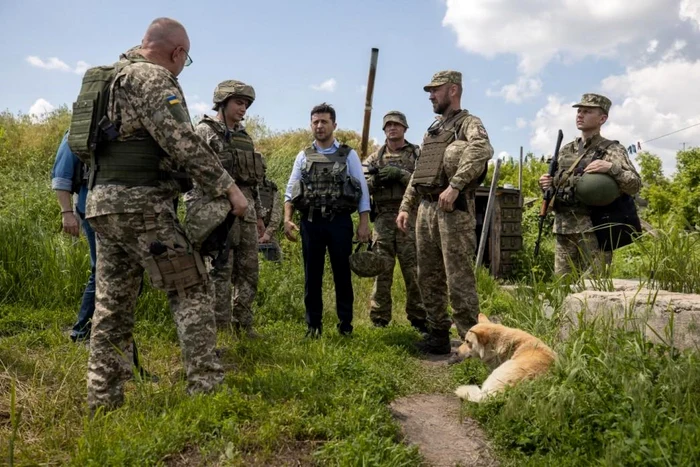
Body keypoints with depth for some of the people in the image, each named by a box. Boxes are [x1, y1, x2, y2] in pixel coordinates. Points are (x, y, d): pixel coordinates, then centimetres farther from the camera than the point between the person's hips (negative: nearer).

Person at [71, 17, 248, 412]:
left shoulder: (110, 77, 21)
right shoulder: (154, 78, -7)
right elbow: (183, 143, -18)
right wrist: (228, 187, -16)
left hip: (102, 203, 9)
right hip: (141, 204, -9)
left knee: (113, 302, 12)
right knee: (191, 291, -2)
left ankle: (103, 398, 15)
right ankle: (207, 387, -4)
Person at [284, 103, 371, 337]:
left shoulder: (348, 154, 4)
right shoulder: (303, 156, 10)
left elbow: (362, 189, 1)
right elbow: (290, 190, 8)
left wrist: (364, 223, -6)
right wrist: (287, 219, -5)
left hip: (339, 221, -1)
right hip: (311, 222, 2)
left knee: (342, 274, 6)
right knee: (312, 275, 7)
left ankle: (345, 323, 17)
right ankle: (313, 324, 17)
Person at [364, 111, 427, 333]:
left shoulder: (417, 154, 8)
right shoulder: (375, 157, 15)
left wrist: (399, 174, -14)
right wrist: (377, 178, -10)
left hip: (409, 218, -2)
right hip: (383, 220, 2)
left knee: (414, 271, -1)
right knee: (381, 270, 4)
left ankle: (419, 318, 9)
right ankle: (378, 320, 11)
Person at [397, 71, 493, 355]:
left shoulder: (468, 123, -2)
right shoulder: (431, 131, 24)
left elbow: (482, 150, -25)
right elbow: (417, 174, 25)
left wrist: (455, 185, -31)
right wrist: (405, 207, 16)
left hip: (453, 209, -8)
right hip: (425, 209, 8)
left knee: (458, 278, -7)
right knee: (428, 277, 11)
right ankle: (438, 335, 22)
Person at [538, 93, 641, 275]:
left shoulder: (612, 150, 0)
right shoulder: (566, 150, 16)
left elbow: (635, 185, -9)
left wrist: (611, 168, -23)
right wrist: (547, 184, 3)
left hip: (593, 228, -5)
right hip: (563, 228, 6)